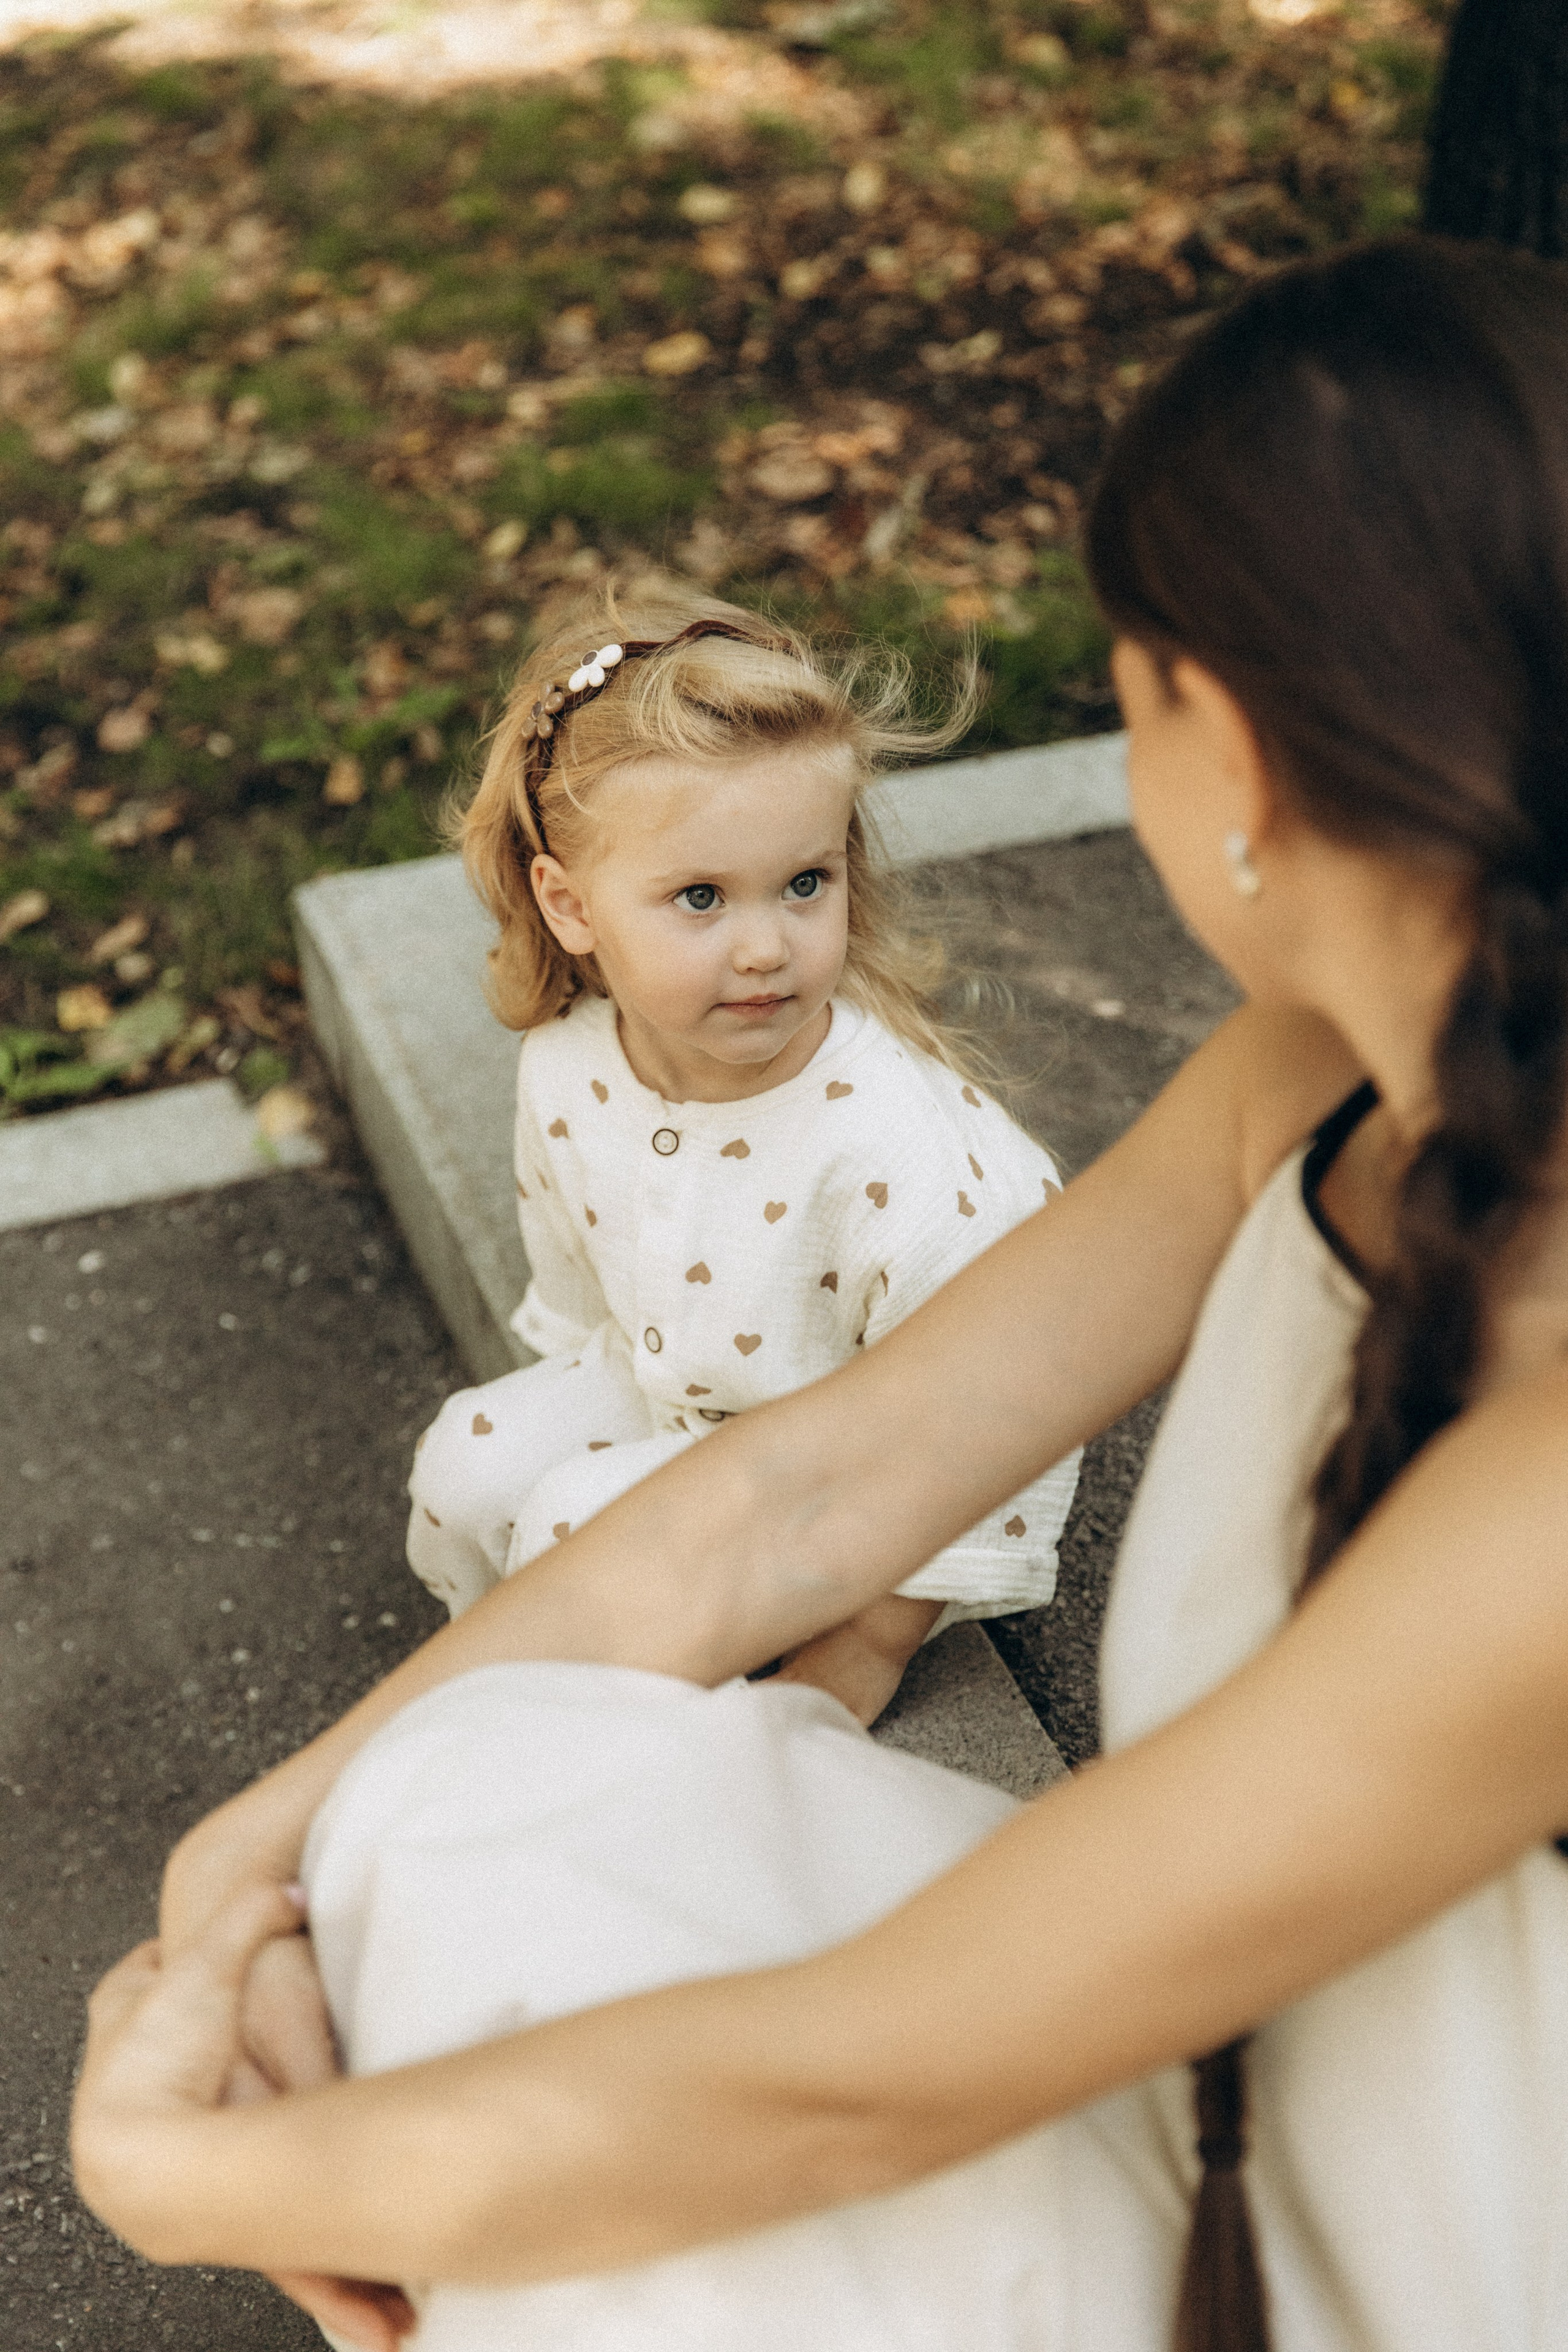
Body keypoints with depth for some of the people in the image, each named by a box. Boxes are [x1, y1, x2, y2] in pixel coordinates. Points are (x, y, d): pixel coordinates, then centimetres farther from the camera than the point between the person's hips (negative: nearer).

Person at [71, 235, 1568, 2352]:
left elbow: (849, 2084, -31)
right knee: (460, 1797, -8)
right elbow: (814, 1487, -5)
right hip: (1202, 2091, 6)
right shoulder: (1327, 1085, -10)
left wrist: (174, 2170, -17)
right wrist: (283, 1822, -6)